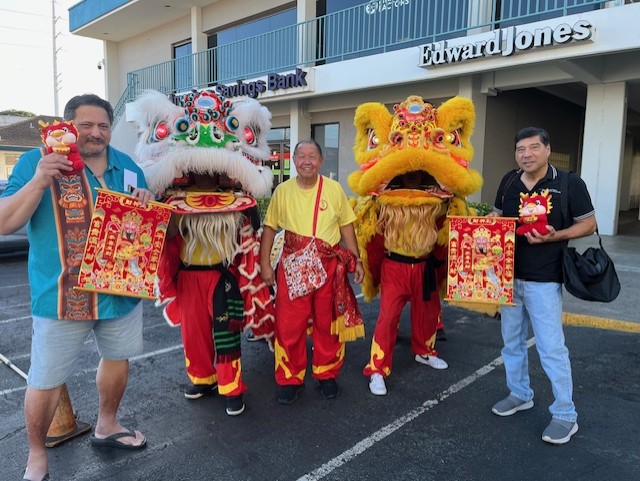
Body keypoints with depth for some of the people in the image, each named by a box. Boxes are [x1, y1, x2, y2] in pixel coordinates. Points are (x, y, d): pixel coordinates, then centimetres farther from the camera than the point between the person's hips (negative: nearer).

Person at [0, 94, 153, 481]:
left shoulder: (128, 166, 5)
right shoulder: (37, 161, -8)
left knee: (118, 358, 20)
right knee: (46, 379, 6)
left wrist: (145, 204, -9)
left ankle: (107, 425, 45)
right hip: (61, 294, -4)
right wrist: (39, 182, -27)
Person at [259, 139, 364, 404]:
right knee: (289, 325, 2)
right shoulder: (283, 191, 2)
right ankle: (290, 379, 20)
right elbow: (270, 227, 6)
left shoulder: (334, 189, 2)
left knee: (327, 322, 9)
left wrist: (357, 259, 4)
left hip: (330, 266, 0)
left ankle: (327, 375, 28)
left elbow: (346, 225, 7)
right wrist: (264, 263, 1)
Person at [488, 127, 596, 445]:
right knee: (512, 341, 16)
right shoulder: (509, 181, 4)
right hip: (508, 276, 6)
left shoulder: (569, 183, -9)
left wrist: (554, 235, -21)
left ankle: (565, 415, 14)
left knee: (551, 347, -2)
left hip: (544, 281, -5)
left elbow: (589, 224, -4)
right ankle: (520, 394, 35)